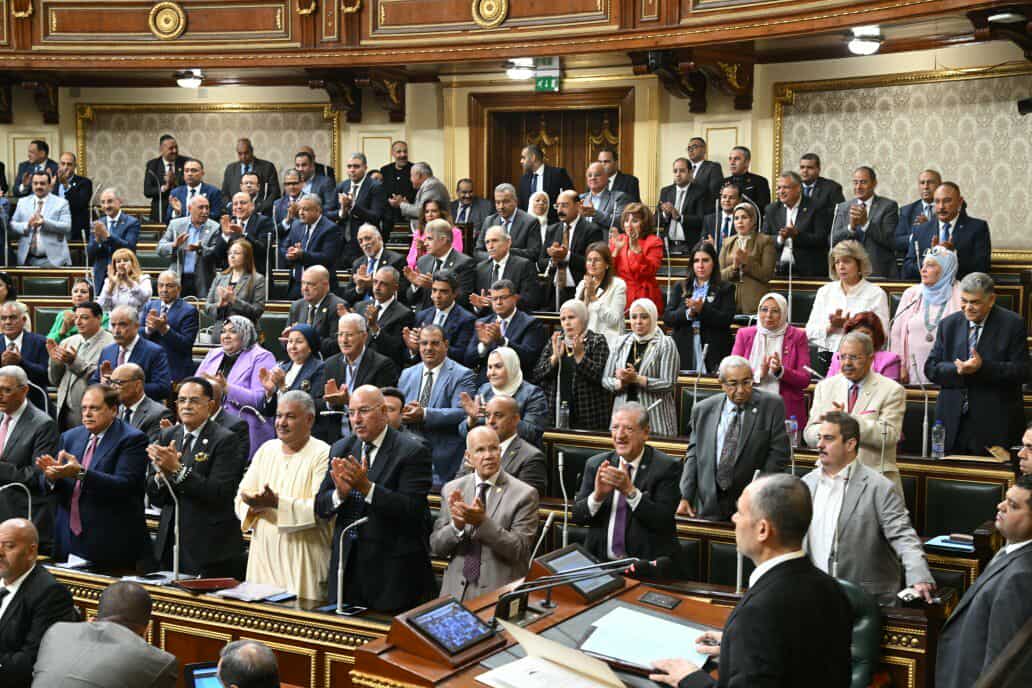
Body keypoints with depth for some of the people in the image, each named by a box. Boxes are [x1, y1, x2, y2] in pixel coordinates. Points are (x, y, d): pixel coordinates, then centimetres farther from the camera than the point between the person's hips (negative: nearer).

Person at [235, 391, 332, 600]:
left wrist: (277, 503, -24)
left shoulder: (323, 455, -6)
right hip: (263, 556, 5)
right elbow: (241, 498, 8)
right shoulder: (266, 449, 13)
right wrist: (253, 503, -15)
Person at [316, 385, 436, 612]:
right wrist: (340, 493, -15)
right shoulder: (341, 450, 10)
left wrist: (366, 487, -25)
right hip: (348, 566, 5)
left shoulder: (412, 451, -9)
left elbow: (413, 509, -18)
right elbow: (320, 507, 7)